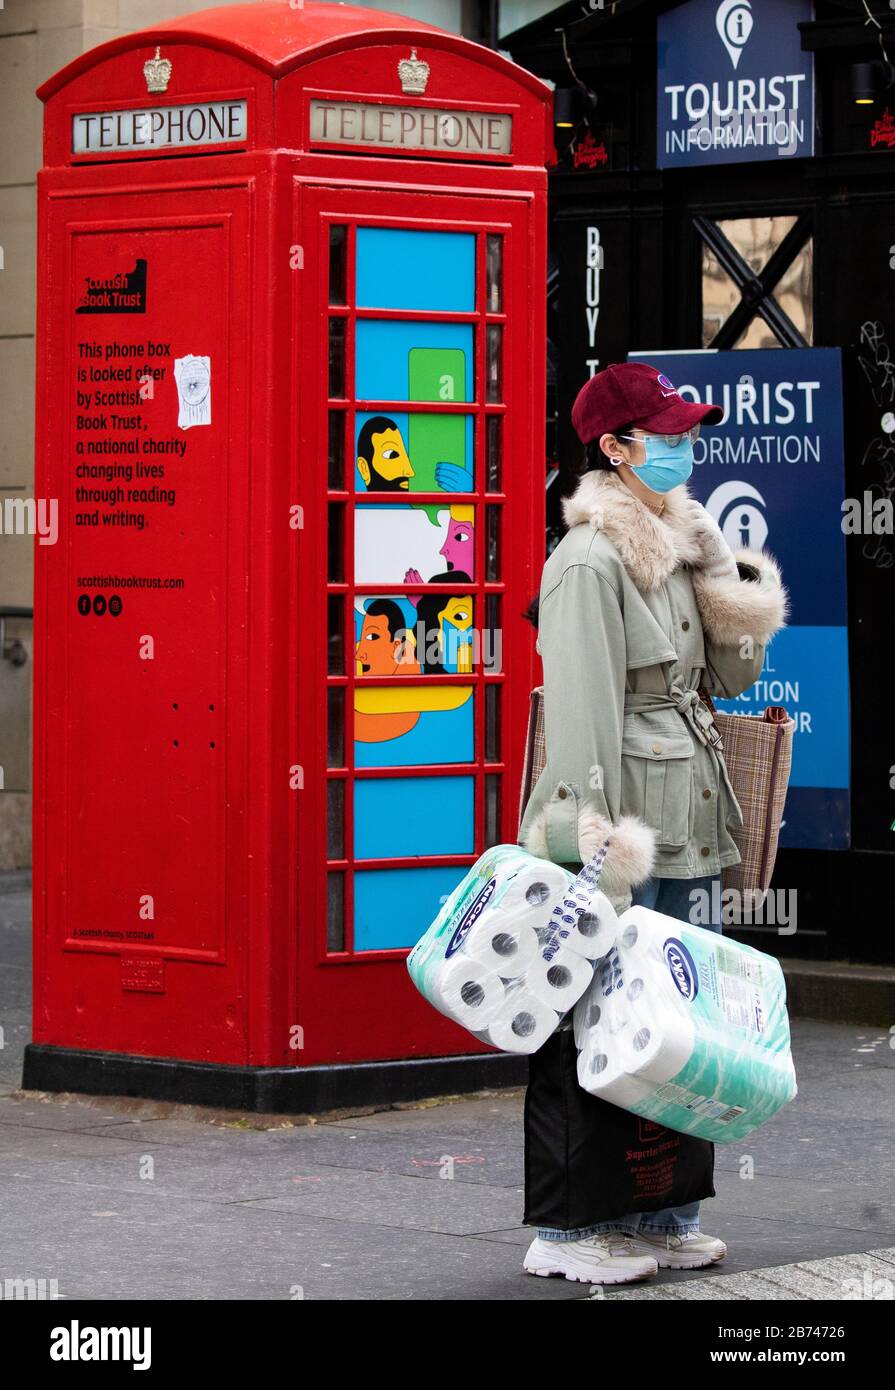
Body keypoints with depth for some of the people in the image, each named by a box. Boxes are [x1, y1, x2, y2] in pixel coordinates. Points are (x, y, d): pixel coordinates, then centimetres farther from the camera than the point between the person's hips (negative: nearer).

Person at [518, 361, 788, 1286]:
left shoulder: (678, 548, 14)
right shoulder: (590, 560, -13)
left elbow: (729, 677, 18)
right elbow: (581, 711, -18)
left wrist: (738, 587, 1)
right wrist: (600, 845, -22)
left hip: (687, 820, 9)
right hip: (629, 821, -9)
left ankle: (656, 1216, 20)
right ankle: (573, 1229, 4)